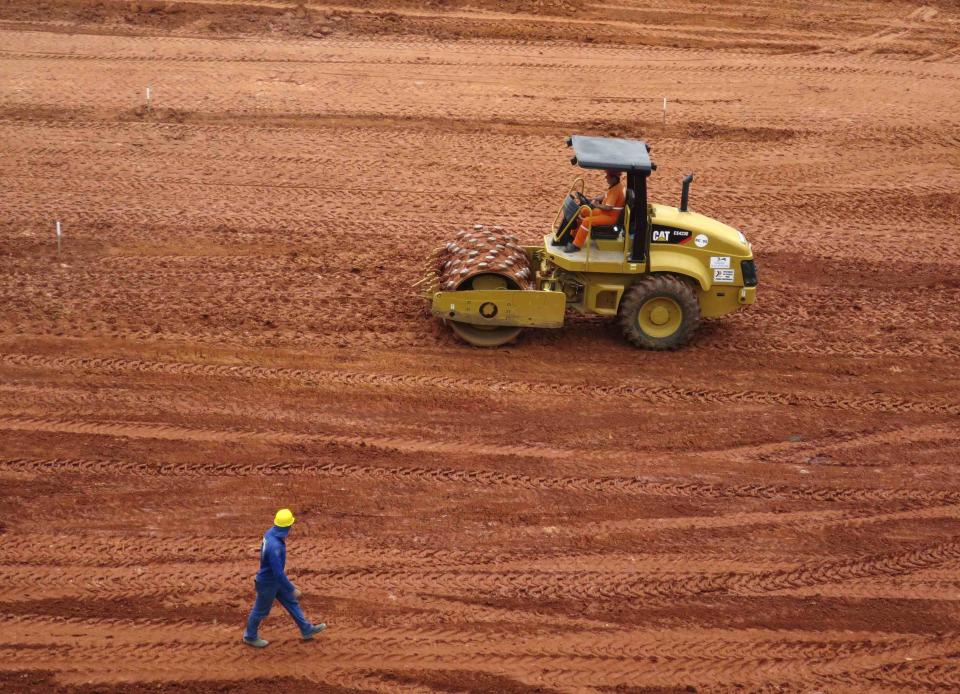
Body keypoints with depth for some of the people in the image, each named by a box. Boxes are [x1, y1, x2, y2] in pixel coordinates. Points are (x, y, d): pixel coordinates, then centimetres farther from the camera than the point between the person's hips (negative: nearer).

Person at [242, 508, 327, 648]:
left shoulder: (270, 533, -12)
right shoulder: (275, 547, -40)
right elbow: (278, 573, -35)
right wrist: (292, 589, -24)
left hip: (275, 579, 9)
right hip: (268, 583, -9)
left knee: (291, 602, 20)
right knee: (261, 610, 15)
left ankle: (306, 630, 34)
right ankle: (250, 636, 38)